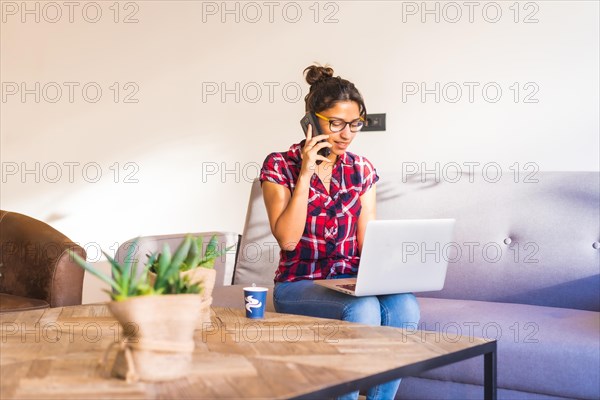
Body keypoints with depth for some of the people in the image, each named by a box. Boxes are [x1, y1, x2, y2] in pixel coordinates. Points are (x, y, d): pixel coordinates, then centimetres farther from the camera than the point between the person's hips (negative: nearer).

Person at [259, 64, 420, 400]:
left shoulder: (363, 170, 9)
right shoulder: (280, 166, -3)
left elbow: (368, 240, 7)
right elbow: (287, 238, -14)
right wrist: (306, 174, -17)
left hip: (351, 280, 4)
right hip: (299, 284, -4)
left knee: (404, 306, -28)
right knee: (363, 310, -33)